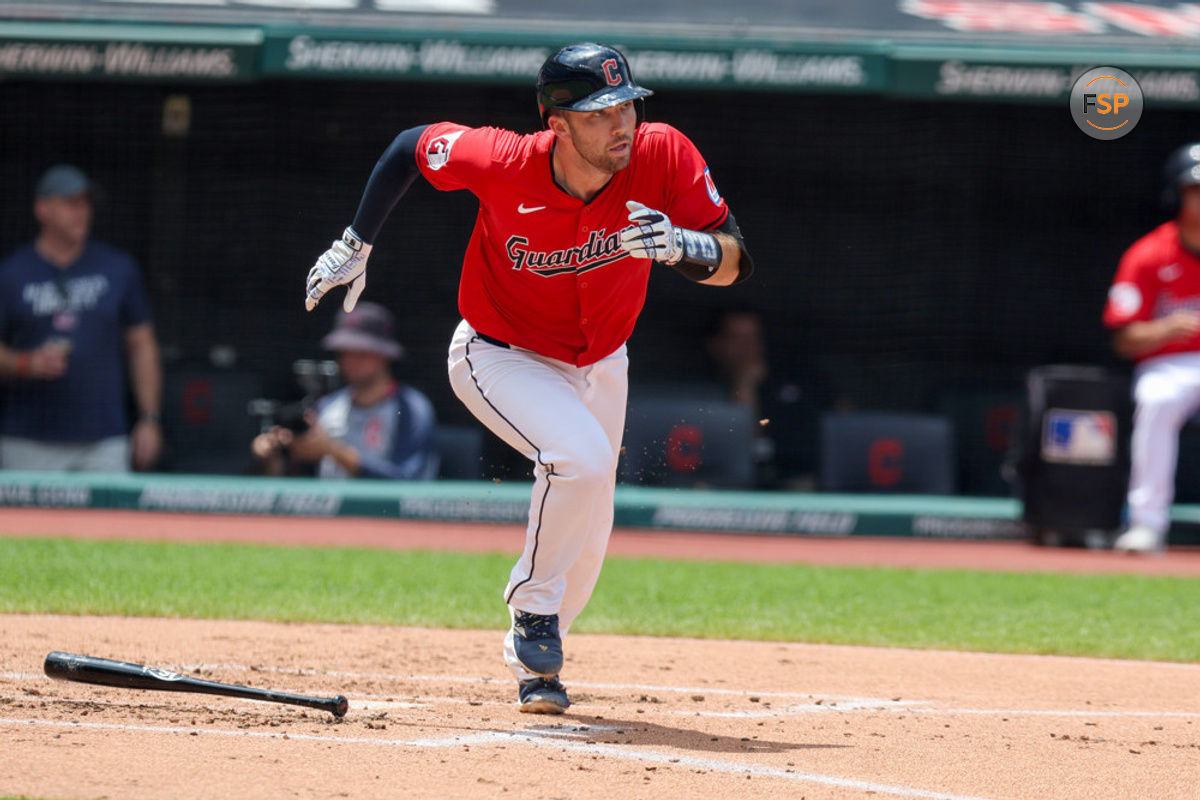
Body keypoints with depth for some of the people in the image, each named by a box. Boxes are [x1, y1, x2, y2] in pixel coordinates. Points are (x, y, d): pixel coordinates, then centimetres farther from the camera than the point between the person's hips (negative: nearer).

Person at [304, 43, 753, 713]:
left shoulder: (664, 156, -25)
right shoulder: (505, 164, -30)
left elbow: (734, 263, -22)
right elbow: (413, 146, -11)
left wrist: (681, 245, -44)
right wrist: (356, 247, -4)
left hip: (599, 364, 4)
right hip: (500, 355, -4)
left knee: (586, 544, 12)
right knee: (581, 456, -31)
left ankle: (532, 659, 38)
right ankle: (534, 613, -10)